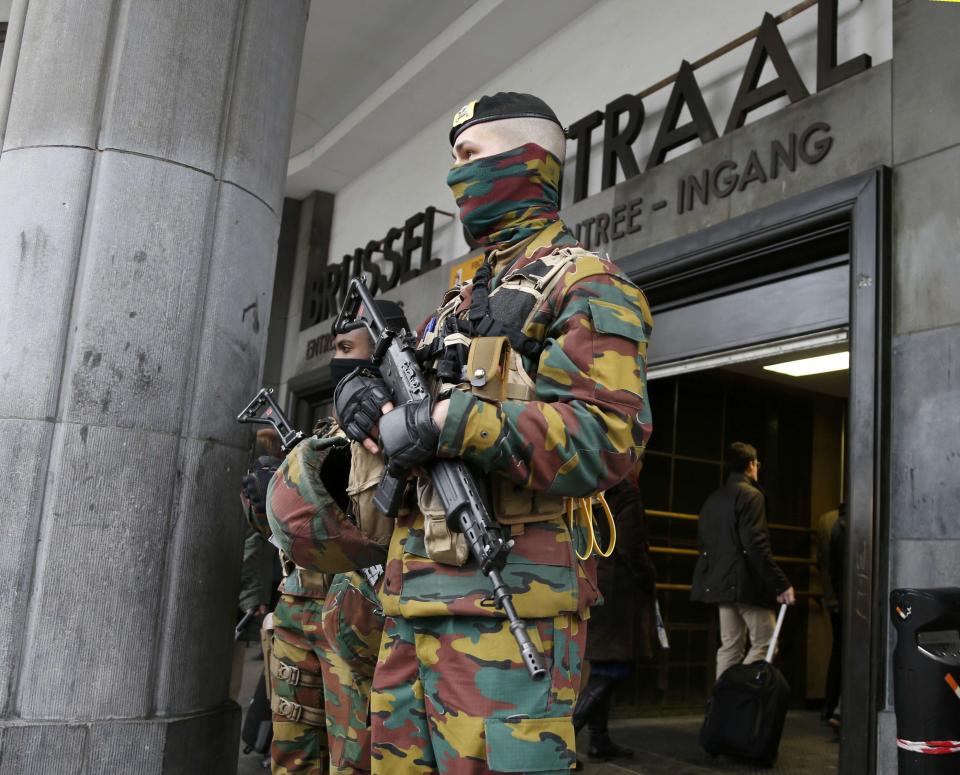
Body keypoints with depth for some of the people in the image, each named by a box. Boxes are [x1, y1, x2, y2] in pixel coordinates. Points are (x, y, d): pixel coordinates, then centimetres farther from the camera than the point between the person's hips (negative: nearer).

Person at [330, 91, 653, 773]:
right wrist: (368, 397, 5)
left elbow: (608, 440, -18)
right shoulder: (464, 296, 24)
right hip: (414, 599, 9)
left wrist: (450, 422, -21)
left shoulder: (583, 286, -4)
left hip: (505, 607, -8)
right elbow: (419, 398, 29)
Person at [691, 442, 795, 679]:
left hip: (721, 583, 8)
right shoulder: (751, 495, -10)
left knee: (730, 646, 11)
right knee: (765, 644, -1)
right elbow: (757, 545, -19)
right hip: (746, 583, -8)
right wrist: (781, 584, -18)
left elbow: (705, 542, 14)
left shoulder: (713, 498, 13)